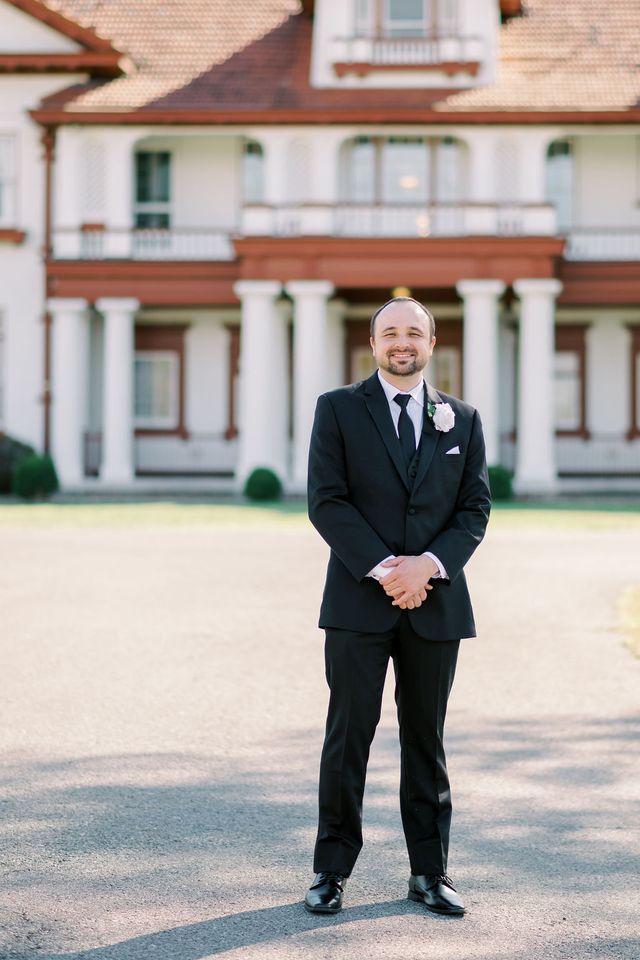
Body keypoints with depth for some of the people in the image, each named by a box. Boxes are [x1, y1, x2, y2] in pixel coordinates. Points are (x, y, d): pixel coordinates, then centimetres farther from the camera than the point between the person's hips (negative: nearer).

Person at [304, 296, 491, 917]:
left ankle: (429, 872, 16)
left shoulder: (462, 419, 11)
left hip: (435, 601, 2)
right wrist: (385, 569, -14)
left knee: (426, 739, 8)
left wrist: (428, 564, -12)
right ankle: (331, 871, 8)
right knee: (348, 737, -1)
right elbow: (326, 501, -5)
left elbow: (475, 508, 5)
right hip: (358, 602, -2)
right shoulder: (338, 409, 3)